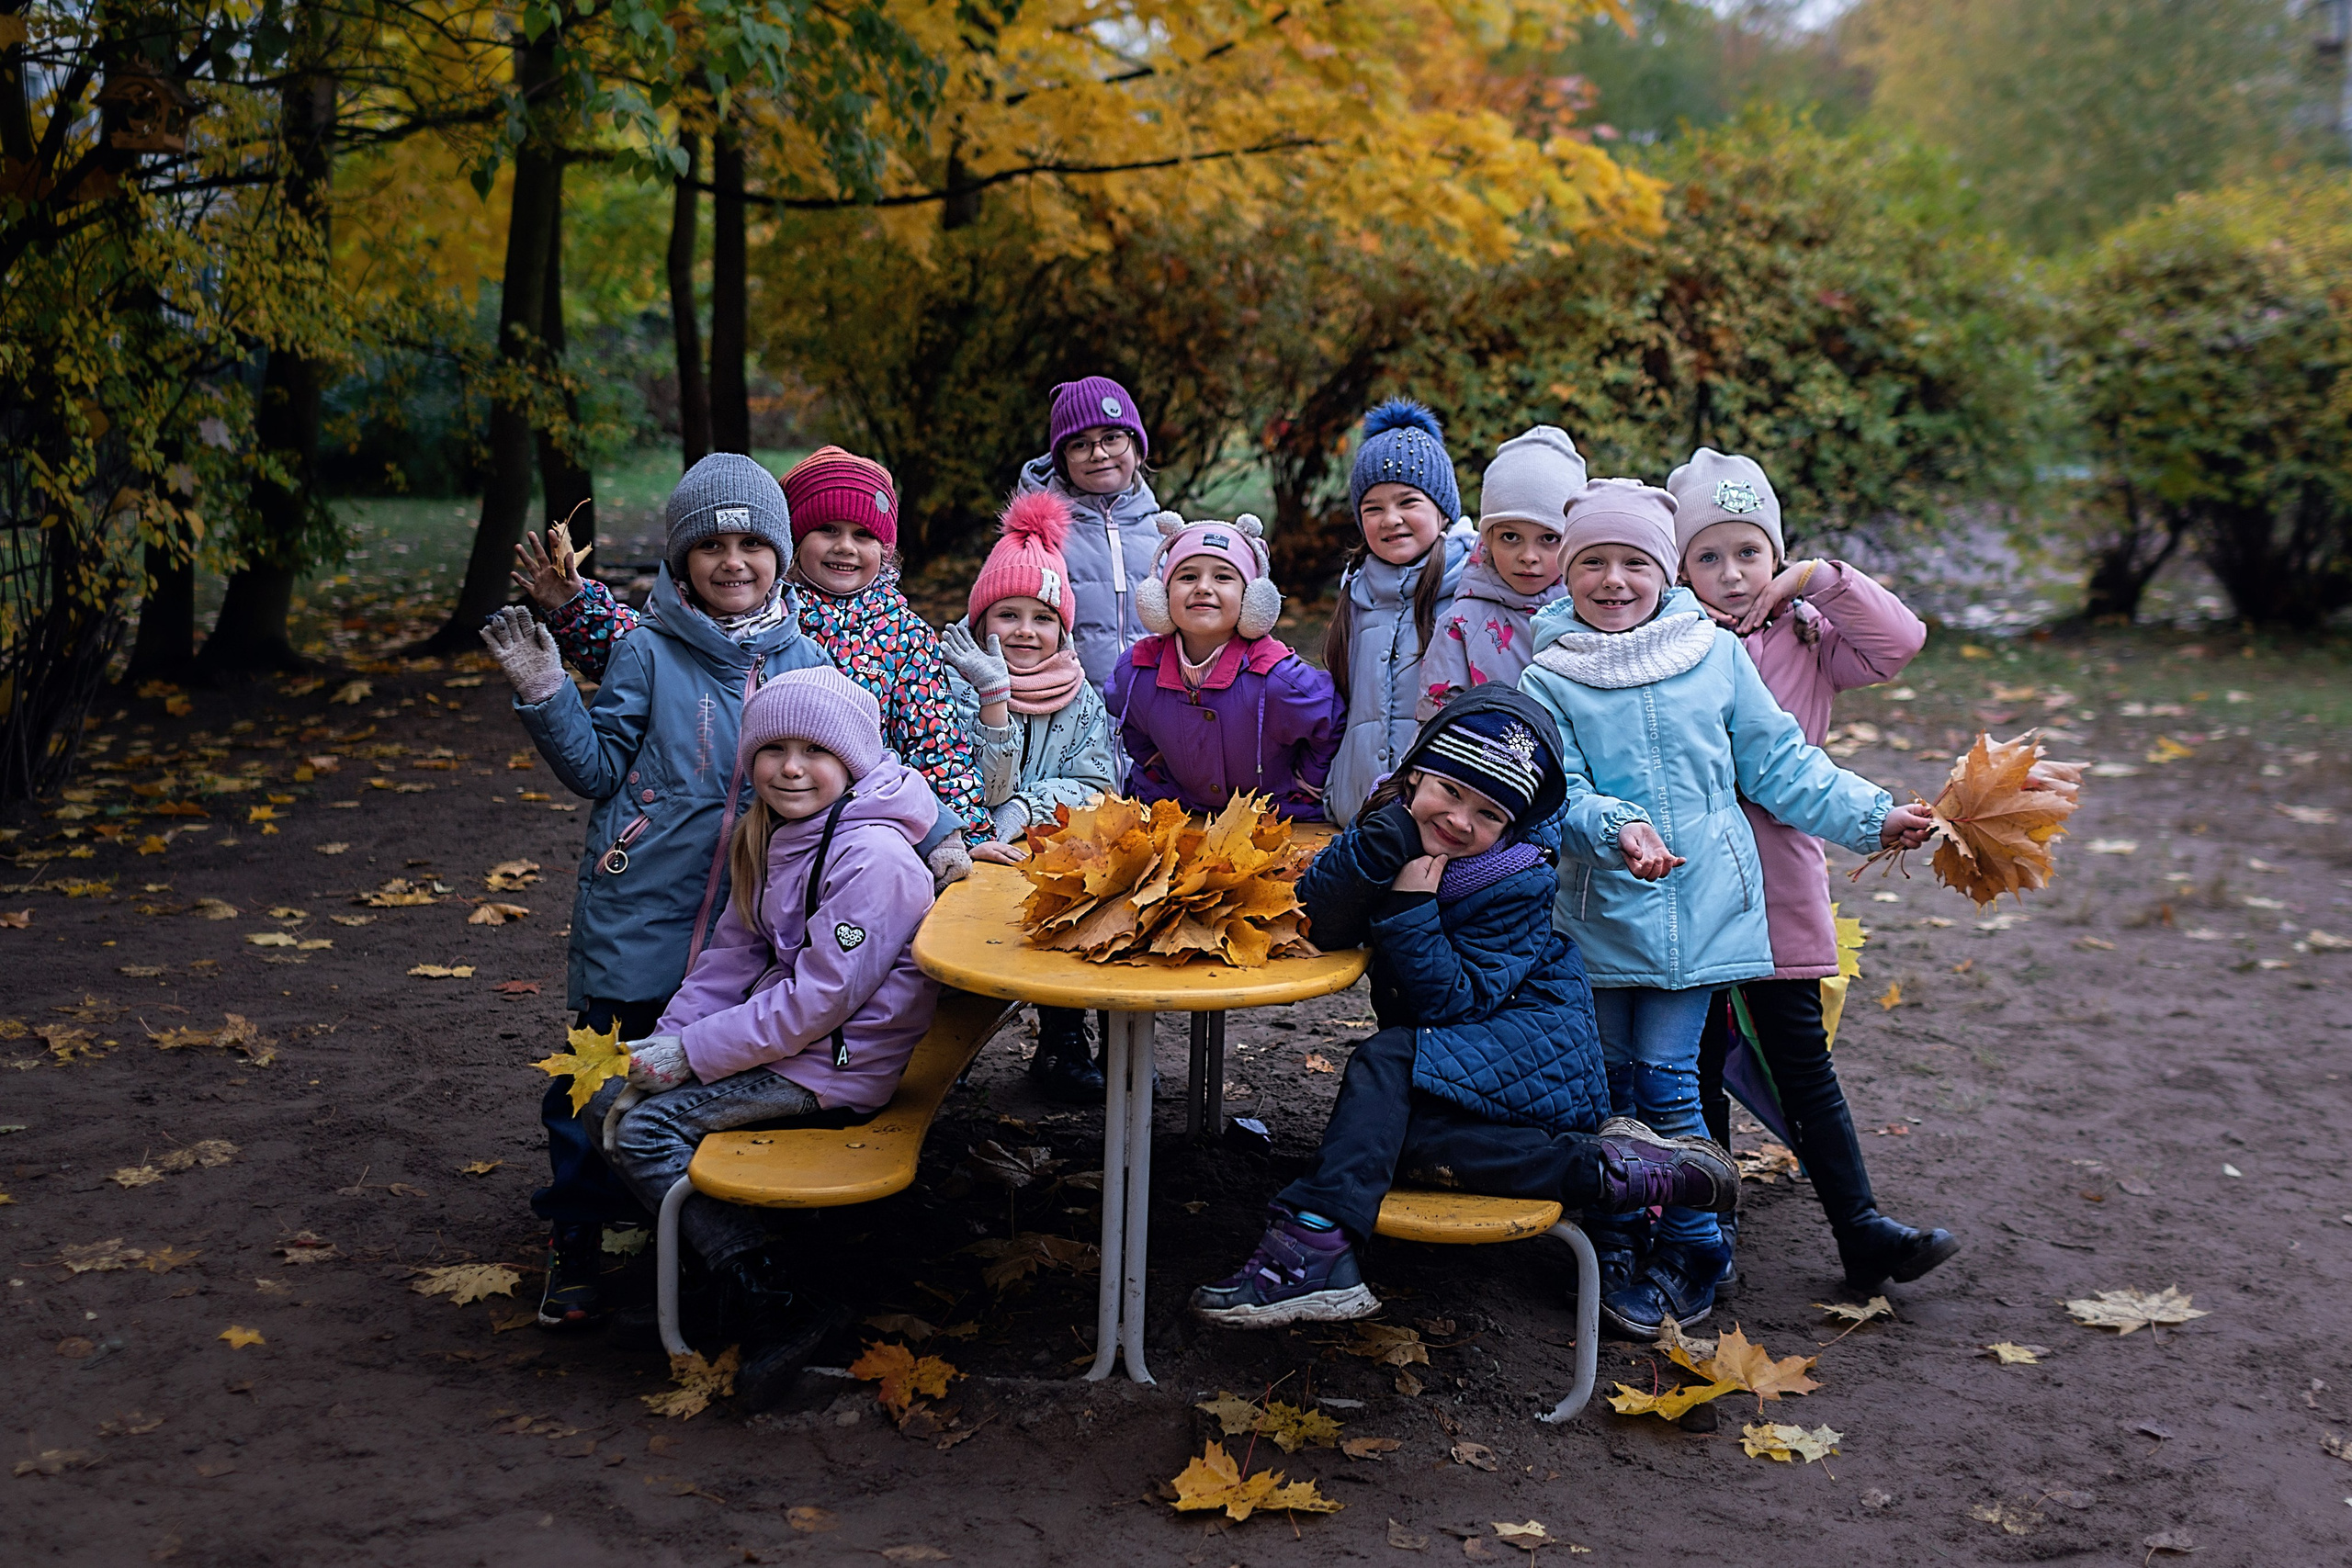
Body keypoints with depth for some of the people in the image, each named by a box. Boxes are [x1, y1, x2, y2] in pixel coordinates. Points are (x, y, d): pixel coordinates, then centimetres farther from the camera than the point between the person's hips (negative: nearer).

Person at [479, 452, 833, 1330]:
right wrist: (545, 695, -14)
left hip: (742, 927, 3)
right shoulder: (647, 650, -4)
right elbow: (600, 767, -1)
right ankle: (575, 1251, 21)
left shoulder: (803, 662, 5)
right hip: (635, 919, -3)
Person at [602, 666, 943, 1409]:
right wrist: (665, 1042, -3)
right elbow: (733, 954, 11)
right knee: (608, 1096, 4)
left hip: (834, 1067, -10)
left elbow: (820, 999, -24)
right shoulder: (774, 835, 7)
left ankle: (774, 1299, -14)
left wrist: (691, 1055, -18)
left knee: (646, 1129, -16)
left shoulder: (875, 860, -22)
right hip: (779, 1033, 10)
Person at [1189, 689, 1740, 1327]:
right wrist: (1383, 841, -28)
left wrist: (1411, 907, -28)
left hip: (1535, 1051, -7)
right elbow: (1321, 925, -15)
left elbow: (1452, 999, -21)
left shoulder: (1517, 882, -15)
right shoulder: (1395, 827, -1)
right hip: (1442, 1053, 8)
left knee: (1384, 1059, -30)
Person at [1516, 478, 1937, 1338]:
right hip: (1598, 909, 1)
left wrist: (1869, 815, 7)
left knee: (1666, 1077, -2)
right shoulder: (1548, 680, -2)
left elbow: (1778, 763, 9)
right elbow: (1558, 793, -10)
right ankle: (1614, 1247, 24)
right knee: (1608, 1080, 9)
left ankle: (1691, 1252, 14)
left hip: (1699, 906, -1)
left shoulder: (1716, 654, 1)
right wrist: (1617, 829, -28)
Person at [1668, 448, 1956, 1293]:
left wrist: (1820, 579, -8)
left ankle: (1863, 1232, 15)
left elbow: (1901, 639, -7)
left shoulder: (1806, 637, 5)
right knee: (1699, 1065, 10)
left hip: (1779, 886, 2)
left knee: (1803, 1063, 10)